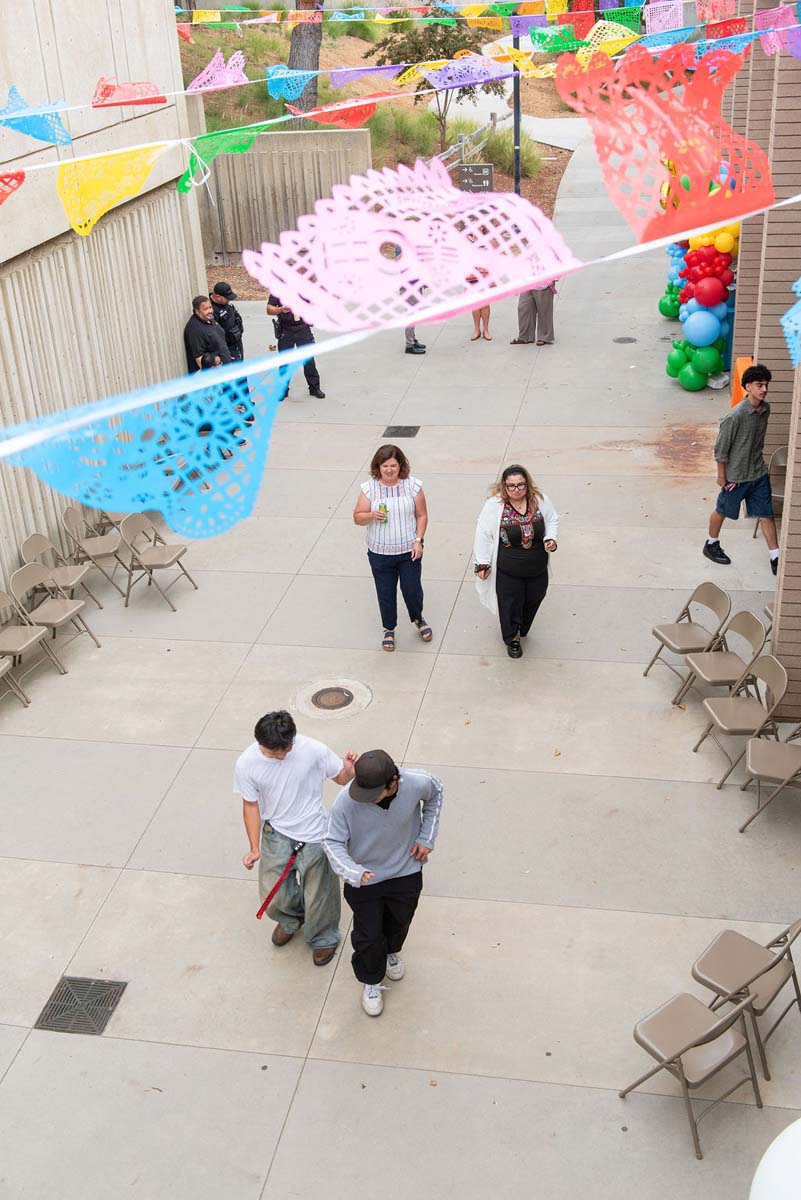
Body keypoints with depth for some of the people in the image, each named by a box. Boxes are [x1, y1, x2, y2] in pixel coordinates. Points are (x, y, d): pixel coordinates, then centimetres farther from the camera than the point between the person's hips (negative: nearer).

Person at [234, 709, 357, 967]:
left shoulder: (314, 750, -25)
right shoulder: (246, 764, -20)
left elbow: (341, 777, -8)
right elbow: (251, 805, -7)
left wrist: (349, 769, -32)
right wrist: (255, 849, -7)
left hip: (313, 836, -2)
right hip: (276, 835, 2)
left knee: (318, 894, 14)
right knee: (273, 895, 16)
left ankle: (323, 938, 45)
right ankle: (291, 920, 53)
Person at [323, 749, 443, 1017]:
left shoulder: (418, 784, -30)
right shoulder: (346, 802, -35)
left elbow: (435, 794, -4)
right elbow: (333, 842, -22)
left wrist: (427, 837, -6)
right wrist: (354, 873, -39)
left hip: (406, 873, 2)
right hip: (364, 880, -2)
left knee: (400, 922, 28)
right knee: (368, 937, 12)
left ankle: (391, 952, 64)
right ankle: (371, 981, 45)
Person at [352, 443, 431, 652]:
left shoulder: (412, 485, -7)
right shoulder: (369, 488, -7)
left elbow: (422, 515, 1)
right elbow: (357, 518, -2)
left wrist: (419, 540, -9)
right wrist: (372, 515, -23)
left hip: (409, 550, 0)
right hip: (380, 553, 0)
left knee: (412, 590, 6)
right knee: (385, 594, 10)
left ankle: (418, 619, 39)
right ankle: (389, 629, 34)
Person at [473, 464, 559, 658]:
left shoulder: (540, 500, -9)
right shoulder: (494, 505, -18)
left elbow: (552, 519, 9)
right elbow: (483, 534, -9)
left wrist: (551, 538, -9)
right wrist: (483, 562, -9)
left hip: (537, 569, 4)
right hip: (507, 572, -3)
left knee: (533, 601, 20)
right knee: (510, 605, 8)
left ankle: (522, 630, 46)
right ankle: (512, 638, 31)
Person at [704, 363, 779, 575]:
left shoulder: (765, 409, -3)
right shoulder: (735, 416, -25)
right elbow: (721, 448, -17)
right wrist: (721, 476, -12)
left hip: (759, 472, 6)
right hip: (736, 475, -6)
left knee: (766, 514, 8)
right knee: (722, 510, 15)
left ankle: (775, 558, 16)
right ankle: (711, 545, 38)